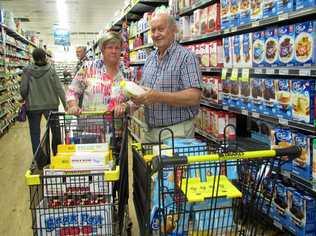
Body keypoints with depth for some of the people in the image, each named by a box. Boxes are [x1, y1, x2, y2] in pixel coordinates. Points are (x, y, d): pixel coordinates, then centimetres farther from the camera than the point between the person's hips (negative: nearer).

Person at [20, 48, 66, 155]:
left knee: (35, 133, 11)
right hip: (51, 105, 0)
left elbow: (23, 90, -5)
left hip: (33, 106, 1)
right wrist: (65, 104, -1)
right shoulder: (51, 69, -8)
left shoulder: (27, 71, -7)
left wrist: (27, 100, 15)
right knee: (56, 131, 15)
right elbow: (58, 88, -8)